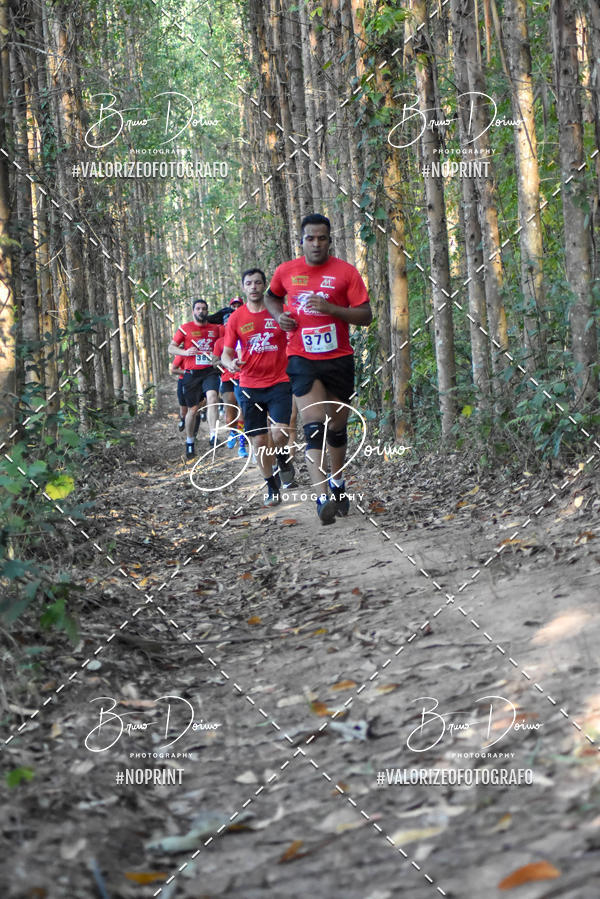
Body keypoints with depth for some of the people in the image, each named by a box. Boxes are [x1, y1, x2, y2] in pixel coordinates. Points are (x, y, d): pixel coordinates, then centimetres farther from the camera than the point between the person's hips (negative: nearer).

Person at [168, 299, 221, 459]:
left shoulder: (216, 329, 11)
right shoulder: (185, 328, 4)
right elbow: (171, 348, 2)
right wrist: (185, 352, -17)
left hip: (210, 371, 1)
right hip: (192, 373, -1)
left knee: (212, 396, -27)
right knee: (193, 409, 5)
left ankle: (213, 435, -34)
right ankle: (189, 442, 23)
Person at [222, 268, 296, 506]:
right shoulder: (236, 318, 3)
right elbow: (226, 353, 5)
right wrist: (230, 363, -18)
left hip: (278, 383, -2)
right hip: (250, 386, 2)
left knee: (279, 433, -21)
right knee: (259, 440, 3)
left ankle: (284, 459, 14)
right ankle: (273, 489, 20)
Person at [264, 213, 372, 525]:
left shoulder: (345, 272, -3)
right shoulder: (285, 271, 3)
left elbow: (365, 315, -5)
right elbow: (271, 296, 25)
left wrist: (331, 308, -19)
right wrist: (279, 315, 3)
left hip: (339, 359, 1)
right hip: (302, 359, -1)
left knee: (337, 427, 12)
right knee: (314, 426, -17)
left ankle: (336, 482, 37)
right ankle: (323, 497, -24)